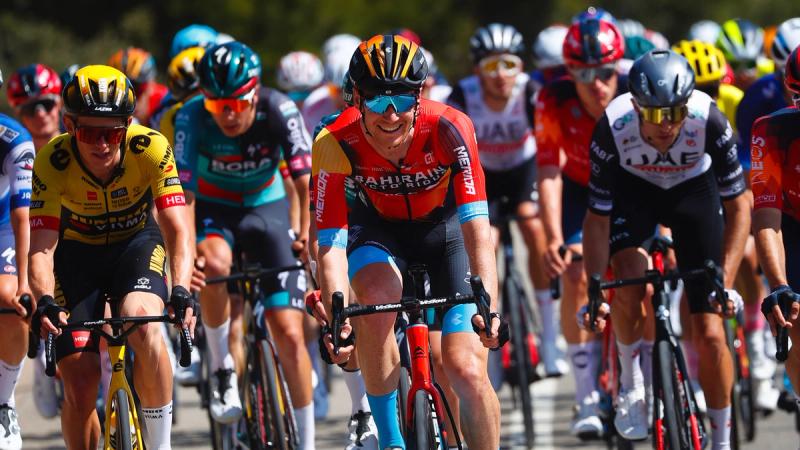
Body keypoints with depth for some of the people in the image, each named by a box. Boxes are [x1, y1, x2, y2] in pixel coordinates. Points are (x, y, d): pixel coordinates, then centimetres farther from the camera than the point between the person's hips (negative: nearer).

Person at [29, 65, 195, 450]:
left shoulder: (151, 149, -28)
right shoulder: (53, 161, -27)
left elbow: (177, 229, -31)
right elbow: (41, 247, -30)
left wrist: (180, 290, -48)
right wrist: (45, 301, -49)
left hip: (136, 243, -1)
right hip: (77, 251, 1)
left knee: (143, 325, -33)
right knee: (80, 385, -10)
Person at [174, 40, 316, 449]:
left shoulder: (279, 110, -24)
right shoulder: (192, 117, -25)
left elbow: (306, 179, -27)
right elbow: (182, 191, -30)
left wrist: (308, 231, -42)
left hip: (266, 208, 1)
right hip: (213, 211, -1)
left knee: (289, 333, -7)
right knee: (214, 263, -38)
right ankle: (223, 369, -16)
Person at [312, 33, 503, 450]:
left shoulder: (449, 129, -32)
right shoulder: (335, 144, -29)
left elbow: (476, 226, -37)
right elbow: (330, 243, -32)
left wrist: (488, 306, -51)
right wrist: (335, 318, -47)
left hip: (443, 226, 0)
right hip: (378, 226, 0)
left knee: (467, 372, -13)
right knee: (377, 298, -33)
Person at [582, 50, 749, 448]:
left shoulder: (709, 123, -35)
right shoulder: (613, 129, -34)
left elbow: (738, 206, -24)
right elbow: (598, 218, -23)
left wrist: (726, 281, -32)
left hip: (693, 190, 0)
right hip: (633, 189, 0)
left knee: (709, 333, -6)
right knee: (629, 276, -31)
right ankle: (631, 385, -6)